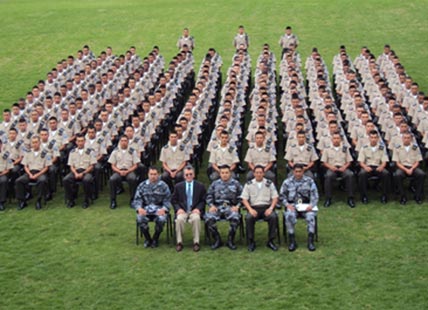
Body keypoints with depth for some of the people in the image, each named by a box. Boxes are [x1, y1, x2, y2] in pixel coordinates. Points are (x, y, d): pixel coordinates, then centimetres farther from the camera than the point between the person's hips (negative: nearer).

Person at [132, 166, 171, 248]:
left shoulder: (163, 185, 5)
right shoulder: (142, 185, 10)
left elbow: (167, 200, 2)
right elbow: (137, 199, 7)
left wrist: (163, 209, -18)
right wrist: (139, 208, -14)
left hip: (159, 209, -1)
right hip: (145, 209, 1)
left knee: (161, 219, -34)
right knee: (140, 219, -31)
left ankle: (155, 239, -6)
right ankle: (147, 239, -5)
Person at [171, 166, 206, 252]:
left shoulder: (200, 186, 10)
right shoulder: (178, 186, 12)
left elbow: (203, 200, 8)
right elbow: (173, 200, 11)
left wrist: (198, 208, -10)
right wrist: (178, 208, -7)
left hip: (195, 210, -1)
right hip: (182, 210, 1)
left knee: (196, 218, -35)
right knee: (179, 219, -33)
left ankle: (196, 242, -26)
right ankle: (179, 242, -22)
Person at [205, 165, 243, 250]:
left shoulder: (236, 184, 13)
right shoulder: (215, 184, 18)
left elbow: (241, 197, 8)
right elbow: (209, 196, 15)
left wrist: (237, 206, -8)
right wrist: (211, 205, -2)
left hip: (231, 207, -1)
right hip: (217, 207, 2)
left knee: (236, 218, -35)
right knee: (208, 218, -29)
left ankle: (230, 240, -14)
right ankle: (217, 240, -9)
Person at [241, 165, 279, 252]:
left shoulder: (270, 183, 11)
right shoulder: (249, 184, 9)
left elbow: (275, 198, 7)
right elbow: (244, 199, 4)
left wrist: (271, 208, -11)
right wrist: (250, 209, -13)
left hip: (267, 207, 0)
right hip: (254, 207, 0)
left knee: (273, 217, -31)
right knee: (248, 218, -33)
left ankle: (270, 241, -17)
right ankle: (251, 242, -18)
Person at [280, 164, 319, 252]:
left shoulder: (309, 181, 7)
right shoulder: (287, 182, 8)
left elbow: (314, 195, 5)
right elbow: (282, 196, 10)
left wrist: (311, 205, -13)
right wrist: (287, 205, -7)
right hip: (292, 205, 0)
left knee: (311, 216, -32)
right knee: (289, 216, -33)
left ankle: (310, 242, -27)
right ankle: (292, 242, -25)